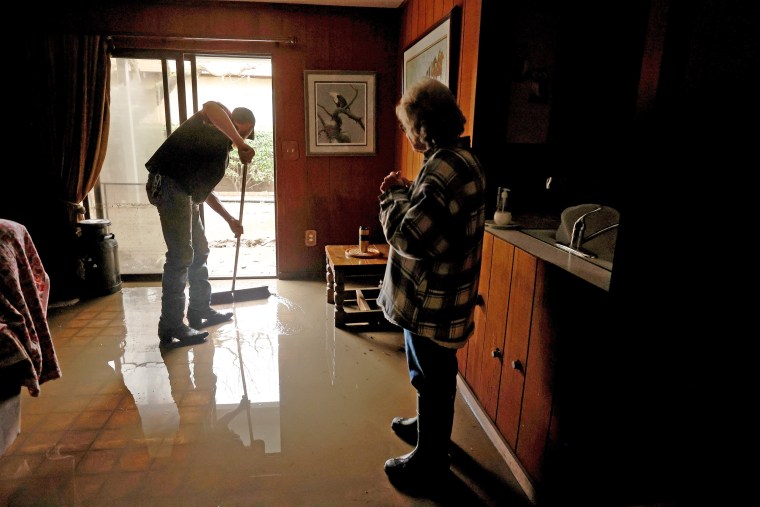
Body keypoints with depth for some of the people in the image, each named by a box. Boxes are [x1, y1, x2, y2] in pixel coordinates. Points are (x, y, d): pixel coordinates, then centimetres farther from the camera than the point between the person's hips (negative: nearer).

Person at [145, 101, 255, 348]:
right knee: (181, 255, -11)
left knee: (200, 252, 15)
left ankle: (200, 311, 28)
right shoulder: (217, 121, 5)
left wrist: (230, 219, 32)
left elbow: (203, 188, 31)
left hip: (185, 193, 10)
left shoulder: (221, 144, 27)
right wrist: (241, 145, -23)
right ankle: (171, 329, -4)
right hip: (170, 185, -10)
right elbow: (209, 108, -25)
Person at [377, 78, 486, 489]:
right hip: (440, 293, 10)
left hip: (433, 300, -10)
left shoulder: (445, 167, -26)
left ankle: (429, 460, 29)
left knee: (432, 378, 9)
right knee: (433, 375, 27)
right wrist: (406, 193, 0)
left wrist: (393, 196, -12)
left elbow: (406, 236, -29)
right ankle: (428, 426, 49)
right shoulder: (460, 159, 8)